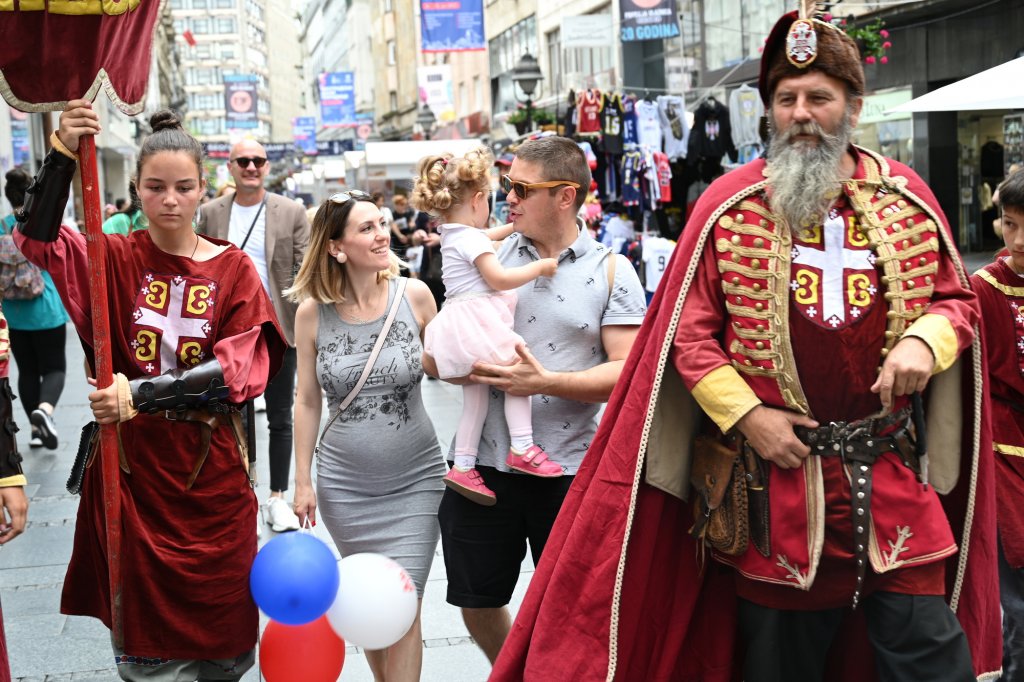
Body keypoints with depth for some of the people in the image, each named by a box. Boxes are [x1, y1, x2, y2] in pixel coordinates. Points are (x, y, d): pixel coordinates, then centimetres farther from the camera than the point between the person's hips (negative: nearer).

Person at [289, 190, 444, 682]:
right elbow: (307, 401, 3)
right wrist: (303, 481, 4)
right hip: (345, 484, 1)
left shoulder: (414, 295, -7)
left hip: (415, 479, -1)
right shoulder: (313, 312, -5)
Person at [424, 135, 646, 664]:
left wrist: (546, 383, -24)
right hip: (483, 460, 3)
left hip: (570, 469, -3)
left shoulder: (611, 272, -3)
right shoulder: (490, 257, 5)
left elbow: (627, 370, -12)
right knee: (476, 601, 13)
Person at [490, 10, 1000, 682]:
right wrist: (745, 415, -11)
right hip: (773, 469, -1)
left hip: (893, 473, 2)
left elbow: (957, 299, 13)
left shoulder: (907, 196, 6)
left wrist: (924, 342, -9)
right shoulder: (730, 204, 0)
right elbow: (687, 330, -2)